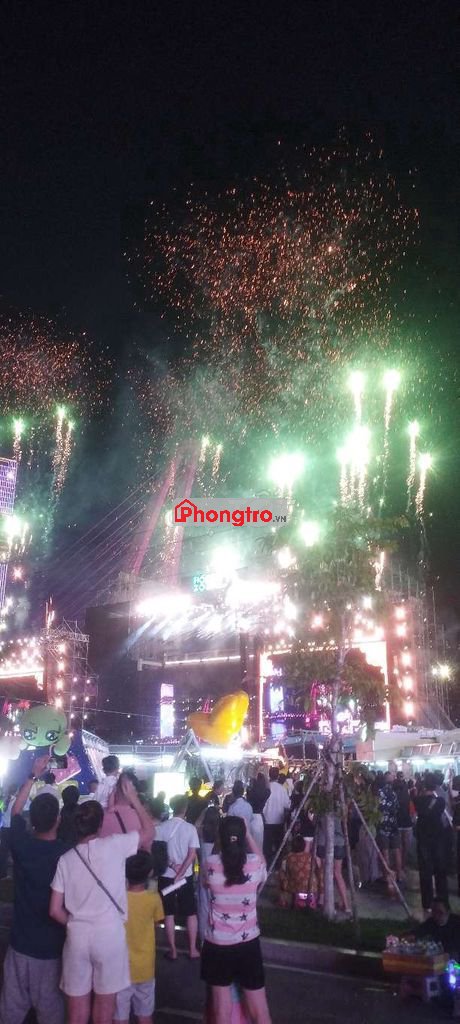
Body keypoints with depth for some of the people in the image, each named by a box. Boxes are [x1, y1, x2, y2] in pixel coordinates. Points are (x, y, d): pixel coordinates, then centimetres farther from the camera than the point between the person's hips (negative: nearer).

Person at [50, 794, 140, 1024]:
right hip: (110, 934, -2)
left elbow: (55, 910, 2)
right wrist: (133, 799, 11)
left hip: (77, 936, 2)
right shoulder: (114, 845, -8)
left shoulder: (66, 859, 1)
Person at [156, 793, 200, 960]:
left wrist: (171, 864, -8)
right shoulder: (190, 828, -9)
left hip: (166, 876, 0)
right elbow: (192, 855, -12)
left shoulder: (161, 827, -7)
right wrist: (180, 873, -11)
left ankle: (173, 950, 14)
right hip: (185, 876, 0)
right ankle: (192, 949, 15)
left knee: (169, 914, 11)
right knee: (191, 913, 13)